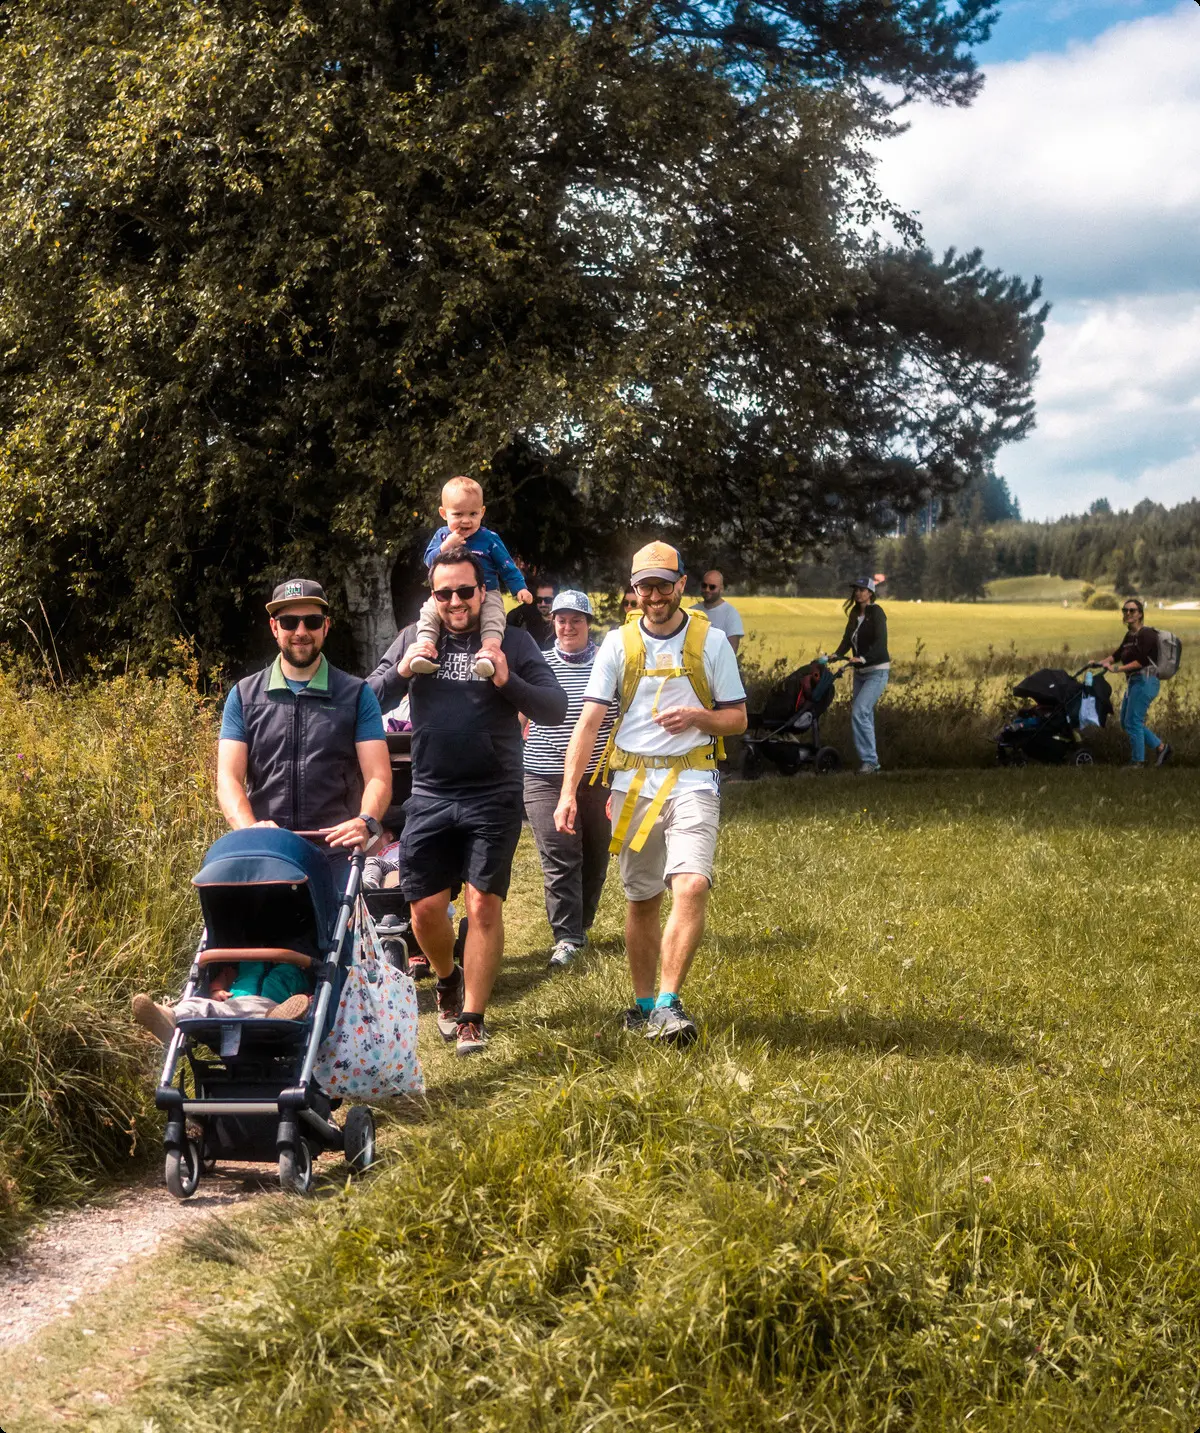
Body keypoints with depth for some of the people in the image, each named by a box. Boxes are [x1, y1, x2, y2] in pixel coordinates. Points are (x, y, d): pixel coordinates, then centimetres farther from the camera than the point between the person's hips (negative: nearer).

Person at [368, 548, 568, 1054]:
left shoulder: (513, 642, 2)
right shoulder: (413, 640, 8)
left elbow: (556, 709, -4)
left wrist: (507, 681, -20)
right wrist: (400, 672, -13)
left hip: (493, 798, -2)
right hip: (430, 798, 2)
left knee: (484, 904, -7)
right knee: (425, 907, 2)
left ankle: (471, 1017, 3)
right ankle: (448, 979, 32)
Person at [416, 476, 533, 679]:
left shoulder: (489, 538, -2)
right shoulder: (442, 536, 5)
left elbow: (507, 566, 3)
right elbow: (429, 560, -3)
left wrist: (519, 588, -7)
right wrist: (445, 547, -19)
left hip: (486, 594, -3)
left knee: (494, 614, -31)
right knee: (429, 611, -19)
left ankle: (489, 651, -48)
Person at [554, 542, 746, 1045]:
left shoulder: (711, 641, 3)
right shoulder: (619, 643, 5)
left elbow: (737, 718, 7)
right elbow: (589, 720, 0)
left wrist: (697, 716, -15)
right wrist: (568, 790, -10)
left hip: (691, 781, -2)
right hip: (633, 782, 2)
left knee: (691, 886, -21)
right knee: (641, 899, 10)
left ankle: (668, 1004, -18)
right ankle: (643, 1004, 25)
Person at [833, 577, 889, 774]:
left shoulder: (876, 612, -12)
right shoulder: (854, 613, 11)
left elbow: (880, 641, -24)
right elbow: (847, 638, 8)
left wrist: (863, 658, -36)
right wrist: (836, 655, -10)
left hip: (877, 671, -8)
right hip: (860, 671, 8)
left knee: (859, 712, -18)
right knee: (865, 716, 9)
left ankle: (869, 760, -13)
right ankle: (872, 762, 17)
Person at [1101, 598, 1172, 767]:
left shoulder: (1146, 634, -13)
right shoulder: (1130, 635, 15)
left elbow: (1142, 661, -21)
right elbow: (1118, 655, 20)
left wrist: (1118, 668, -23)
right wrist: (1101, 663, 7)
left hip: (1145, 681, -10)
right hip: (1133, 682, 10)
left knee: (1132, 722, -8)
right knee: (1125, 721, 13)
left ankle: (1137, 762, 1)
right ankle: (1160, 747, 20)